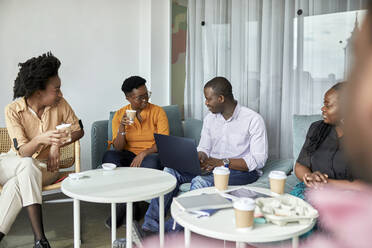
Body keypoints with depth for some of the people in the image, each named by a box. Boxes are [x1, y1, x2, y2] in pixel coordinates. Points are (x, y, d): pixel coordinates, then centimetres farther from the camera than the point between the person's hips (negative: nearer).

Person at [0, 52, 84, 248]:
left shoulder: (59, 104, -8)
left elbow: (79, 130, 3)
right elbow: (23, 152, -21)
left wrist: (56, 144, -15)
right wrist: (40, 139, -44)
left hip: (46, 167, 0)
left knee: (16, 183, -31)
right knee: (28, 166, -34)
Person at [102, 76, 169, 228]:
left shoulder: (158, 112, -2)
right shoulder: (119, 115, 3)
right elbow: (118, 148, -3)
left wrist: (144, 153, -24)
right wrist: (122, 127, -20)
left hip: (151, 155, -2)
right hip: (128, 156, 2)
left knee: (152, 161, -37)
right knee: (109, 156, -29)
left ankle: (124, 205, -19)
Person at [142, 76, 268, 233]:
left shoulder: (253, 120, -12)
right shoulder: (210, 118, 8)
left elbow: (258, 160, -16)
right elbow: (203, 148, 12)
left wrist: (222, 162, -24)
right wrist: (200, 158, -14)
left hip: (242, 170, -6)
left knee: (201, 181, -34)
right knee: (171, 170, -15)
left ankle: (169, 233, -25)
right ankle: (150, 225, -17)